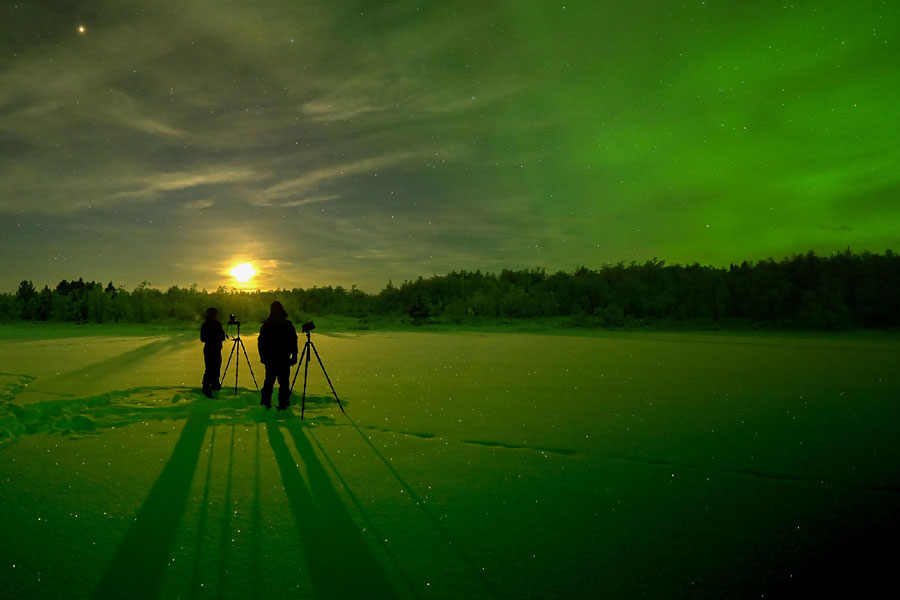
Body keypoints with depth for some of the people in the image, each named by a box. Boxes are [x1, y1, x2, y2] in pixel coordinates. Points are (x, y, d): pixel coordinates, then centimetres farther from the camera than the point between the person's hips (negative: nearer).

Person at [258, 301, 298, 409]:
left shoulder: (265, 325, 1)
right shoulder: (288, 325, -5)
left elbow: (260, 342, 5)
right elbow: (293, 342, -3)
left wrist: (263, 356, 12)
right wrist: (294, 356, 2)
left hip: (270, 359, 3)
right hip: (284, 359, -2)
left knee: (269, 380, 14)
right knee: (284, 381, 1)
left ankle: (266, 401, 17)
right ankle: (283, 403, -1)